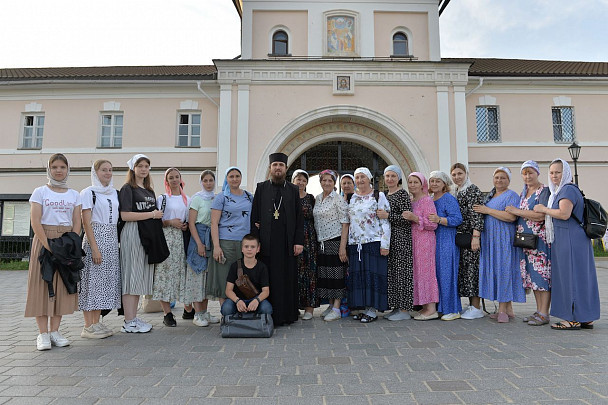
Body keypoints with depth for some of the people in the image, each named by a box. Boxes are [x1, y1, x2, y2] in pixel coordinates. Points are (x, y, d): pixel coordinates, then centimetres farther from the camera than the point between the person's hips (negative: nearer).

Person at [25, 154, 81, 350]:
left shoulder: (74, 194, 11)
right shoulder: (40, 192, 2)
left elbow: (77, 223, 6)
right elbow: (35, 222, -6)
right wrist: (48, 246, -15)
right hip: (44, 240, -3)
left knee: (62, 286, 3)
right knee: (42, 284, -3)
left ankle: (54, 331, 11)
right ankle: (43, 334, 3)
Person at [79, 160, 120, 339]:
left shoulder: (115, 193, 15)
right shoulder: (88, 193, -4)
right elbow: (86, 223, -10)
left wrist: (119, 243, 9)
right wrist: (95, 248, -17)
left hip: (112, 239, 7)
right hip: (95, 237, -7)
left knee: (106, 279, 8)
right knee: (92, 278, -4)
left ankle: (96, 323, 18)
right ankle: (88, 326, 4)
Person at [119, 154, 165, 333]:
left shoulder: (150, 191, 20)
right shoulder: (127, 189, -3)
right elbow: (125, 215, -14)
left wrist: (160, 217, 9)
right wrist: (152, 214, -11)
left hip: (148, 236, 8)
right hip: (132, 234, -8)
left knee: (140, 277, 10)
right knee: (131, 276, -6)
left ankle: (134, 318, 17)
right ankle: (129, 322, -1)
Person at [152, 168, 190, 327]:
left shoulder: (187, 199, 16)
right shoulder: (162, 198, 5)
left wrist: (186, 225, 2)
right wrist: (170, 222, -13)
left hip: (181, 238, 4)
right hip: (166, 238, -3)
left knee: (182, 271, 3)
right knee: (165, 271, -8)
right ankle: (167, 313, -4)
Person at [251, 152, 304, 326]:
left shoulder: (293, 190, 11)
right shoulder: (261, 188, 8)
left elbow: (299, 218, 8)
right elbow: (255, 216, 4)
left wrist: (299, 241, -1)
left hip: (287, 242, 1)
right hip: (267, 242, -1)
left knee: (288, 277, 6)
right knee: (269, 278, 1)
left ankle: (288, 314, 18)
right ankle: (269, 316, 11)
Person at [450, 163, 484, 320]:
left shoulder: (473, 190, -7)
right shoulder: (455, 191, 17)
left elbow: (476, 214, -15)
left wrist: (475, 237, -21)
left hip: (470, 236, -8)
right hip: (459, 236, 8)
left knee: (471, 267, -6)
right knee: (463, 268, 9)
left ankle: (476, 308, 0)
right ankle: (471, 305, 18)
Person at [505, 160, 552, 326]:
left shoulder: (544, 191, -6)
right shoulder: (523, 193, 18)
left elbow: (541, 215, -18)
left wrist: (517, 211, -13)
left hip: (540, 239, -8)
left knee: (542, 274, -6)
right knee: (533, 275, 10)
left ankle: (544, 314, -2)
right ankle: (539, 310, 17)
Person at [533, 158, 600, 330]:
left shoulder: (568, 189, -12)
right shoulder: (560, 190, 19)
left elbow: (564, 214, -23)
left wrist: (544, 209, -10)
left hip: (570, 241, -10)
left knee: (571, 276, -5)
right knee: (580, 277, 12)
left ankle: (574, 319, 2)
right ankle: (586, 318, 19)